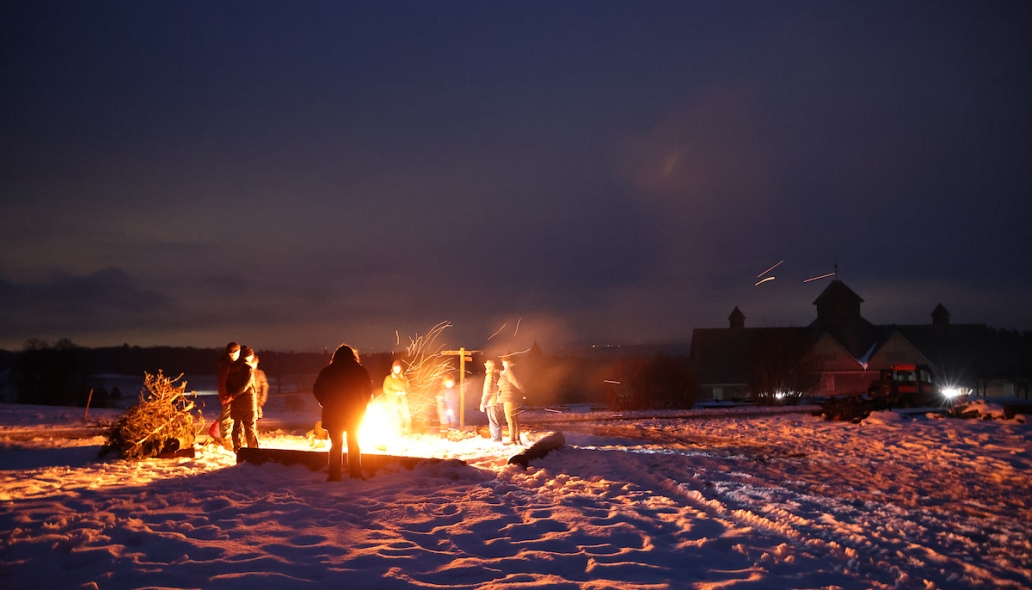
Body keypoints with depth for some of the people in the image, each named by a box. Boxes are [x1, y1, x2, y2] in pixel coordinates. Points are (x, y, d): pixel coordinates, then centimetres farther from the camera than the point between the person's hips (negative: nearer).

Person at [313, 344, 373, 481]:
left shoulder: (327, 372, -2)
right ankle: (356, 475, 7)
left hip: (333, 413, 0)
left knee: (336, 445, 8)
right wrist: (362, 405, 10)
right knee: (354, 444, 11)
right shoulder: (361, 371, -2)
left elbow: (317, 390, -1)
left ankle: (334, 475, 3)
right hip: (355, 413, 0)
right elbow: (369, 391, -1)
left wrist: (326, 403, 7)